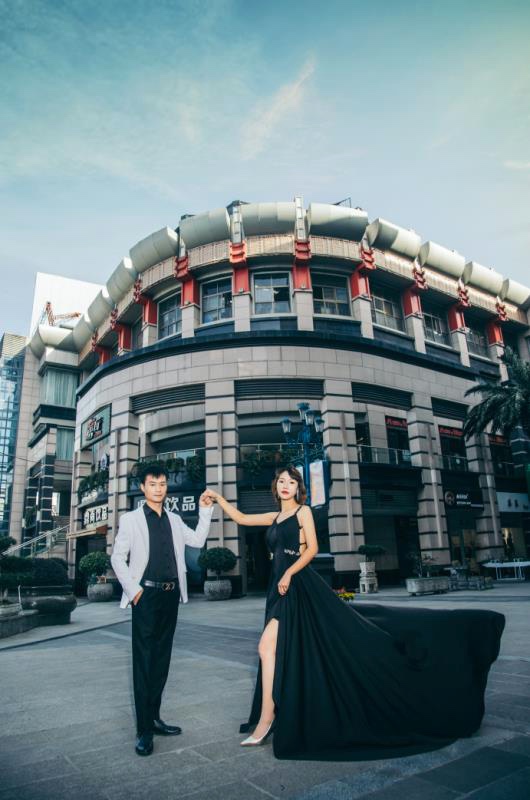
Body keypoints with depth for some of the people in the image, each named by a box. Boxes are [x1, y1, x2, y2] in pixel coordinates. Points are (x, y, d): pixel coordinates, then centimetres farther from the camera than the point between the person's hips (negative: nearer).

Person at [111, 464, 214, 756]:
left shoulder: (174, 520, 12)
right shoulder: (130, 519, -1)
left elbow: (198, 540, 11)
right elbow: (117, 558, -2)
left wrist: (205, 511, 3)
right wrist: (133, 589, -10)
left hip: (171, 595, 5)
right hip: (146, 595, -5)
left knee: (162, 658, 12)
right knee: (143, 660, -2)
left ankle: (154, 718, 24)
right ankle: (143, 729, 6)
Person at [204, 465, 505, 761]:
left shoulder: (303, 511, -2)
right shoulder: (274, 517, 16)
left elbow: (312, 549, -10)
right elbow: (241, 518, 20)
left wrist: (288, 573, -18)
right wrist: (218, 497, 14)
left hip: (299, 587, -7)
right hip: (281, 588, 7)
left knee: (267, 646, -16)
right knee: (286, 651, 9)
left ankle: (266, 717, -8)